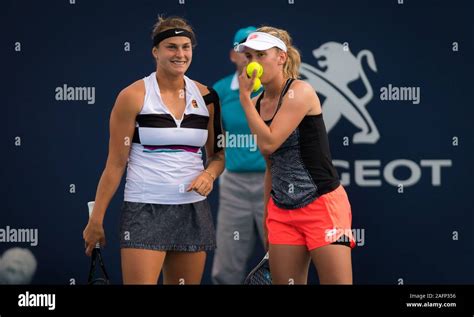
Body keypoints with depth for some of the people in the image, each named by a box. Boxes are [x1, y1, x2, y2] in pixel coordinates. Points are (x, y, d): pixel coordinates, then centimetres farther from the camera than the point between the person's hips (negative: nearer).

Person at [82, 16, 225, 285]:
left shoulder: (206, 97, 7)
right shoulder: (134, 96, -5)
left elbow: (218, 155, 17)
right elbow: (116, 164, -3)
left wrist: (209, 175, -6)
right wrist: (96, 220, -5)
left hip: (193, 210, 5)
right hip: (145, 211, -4)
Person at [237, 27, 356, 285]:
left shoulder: (300, 92, -10)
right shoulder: (257, 103, 10)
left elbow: (268, 144, -20)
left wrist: (244, 96, -12)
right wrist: (267, 217, 17)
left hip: (322, 205, -7)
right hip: (282, 212, 7)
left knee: (336, 281, -10)